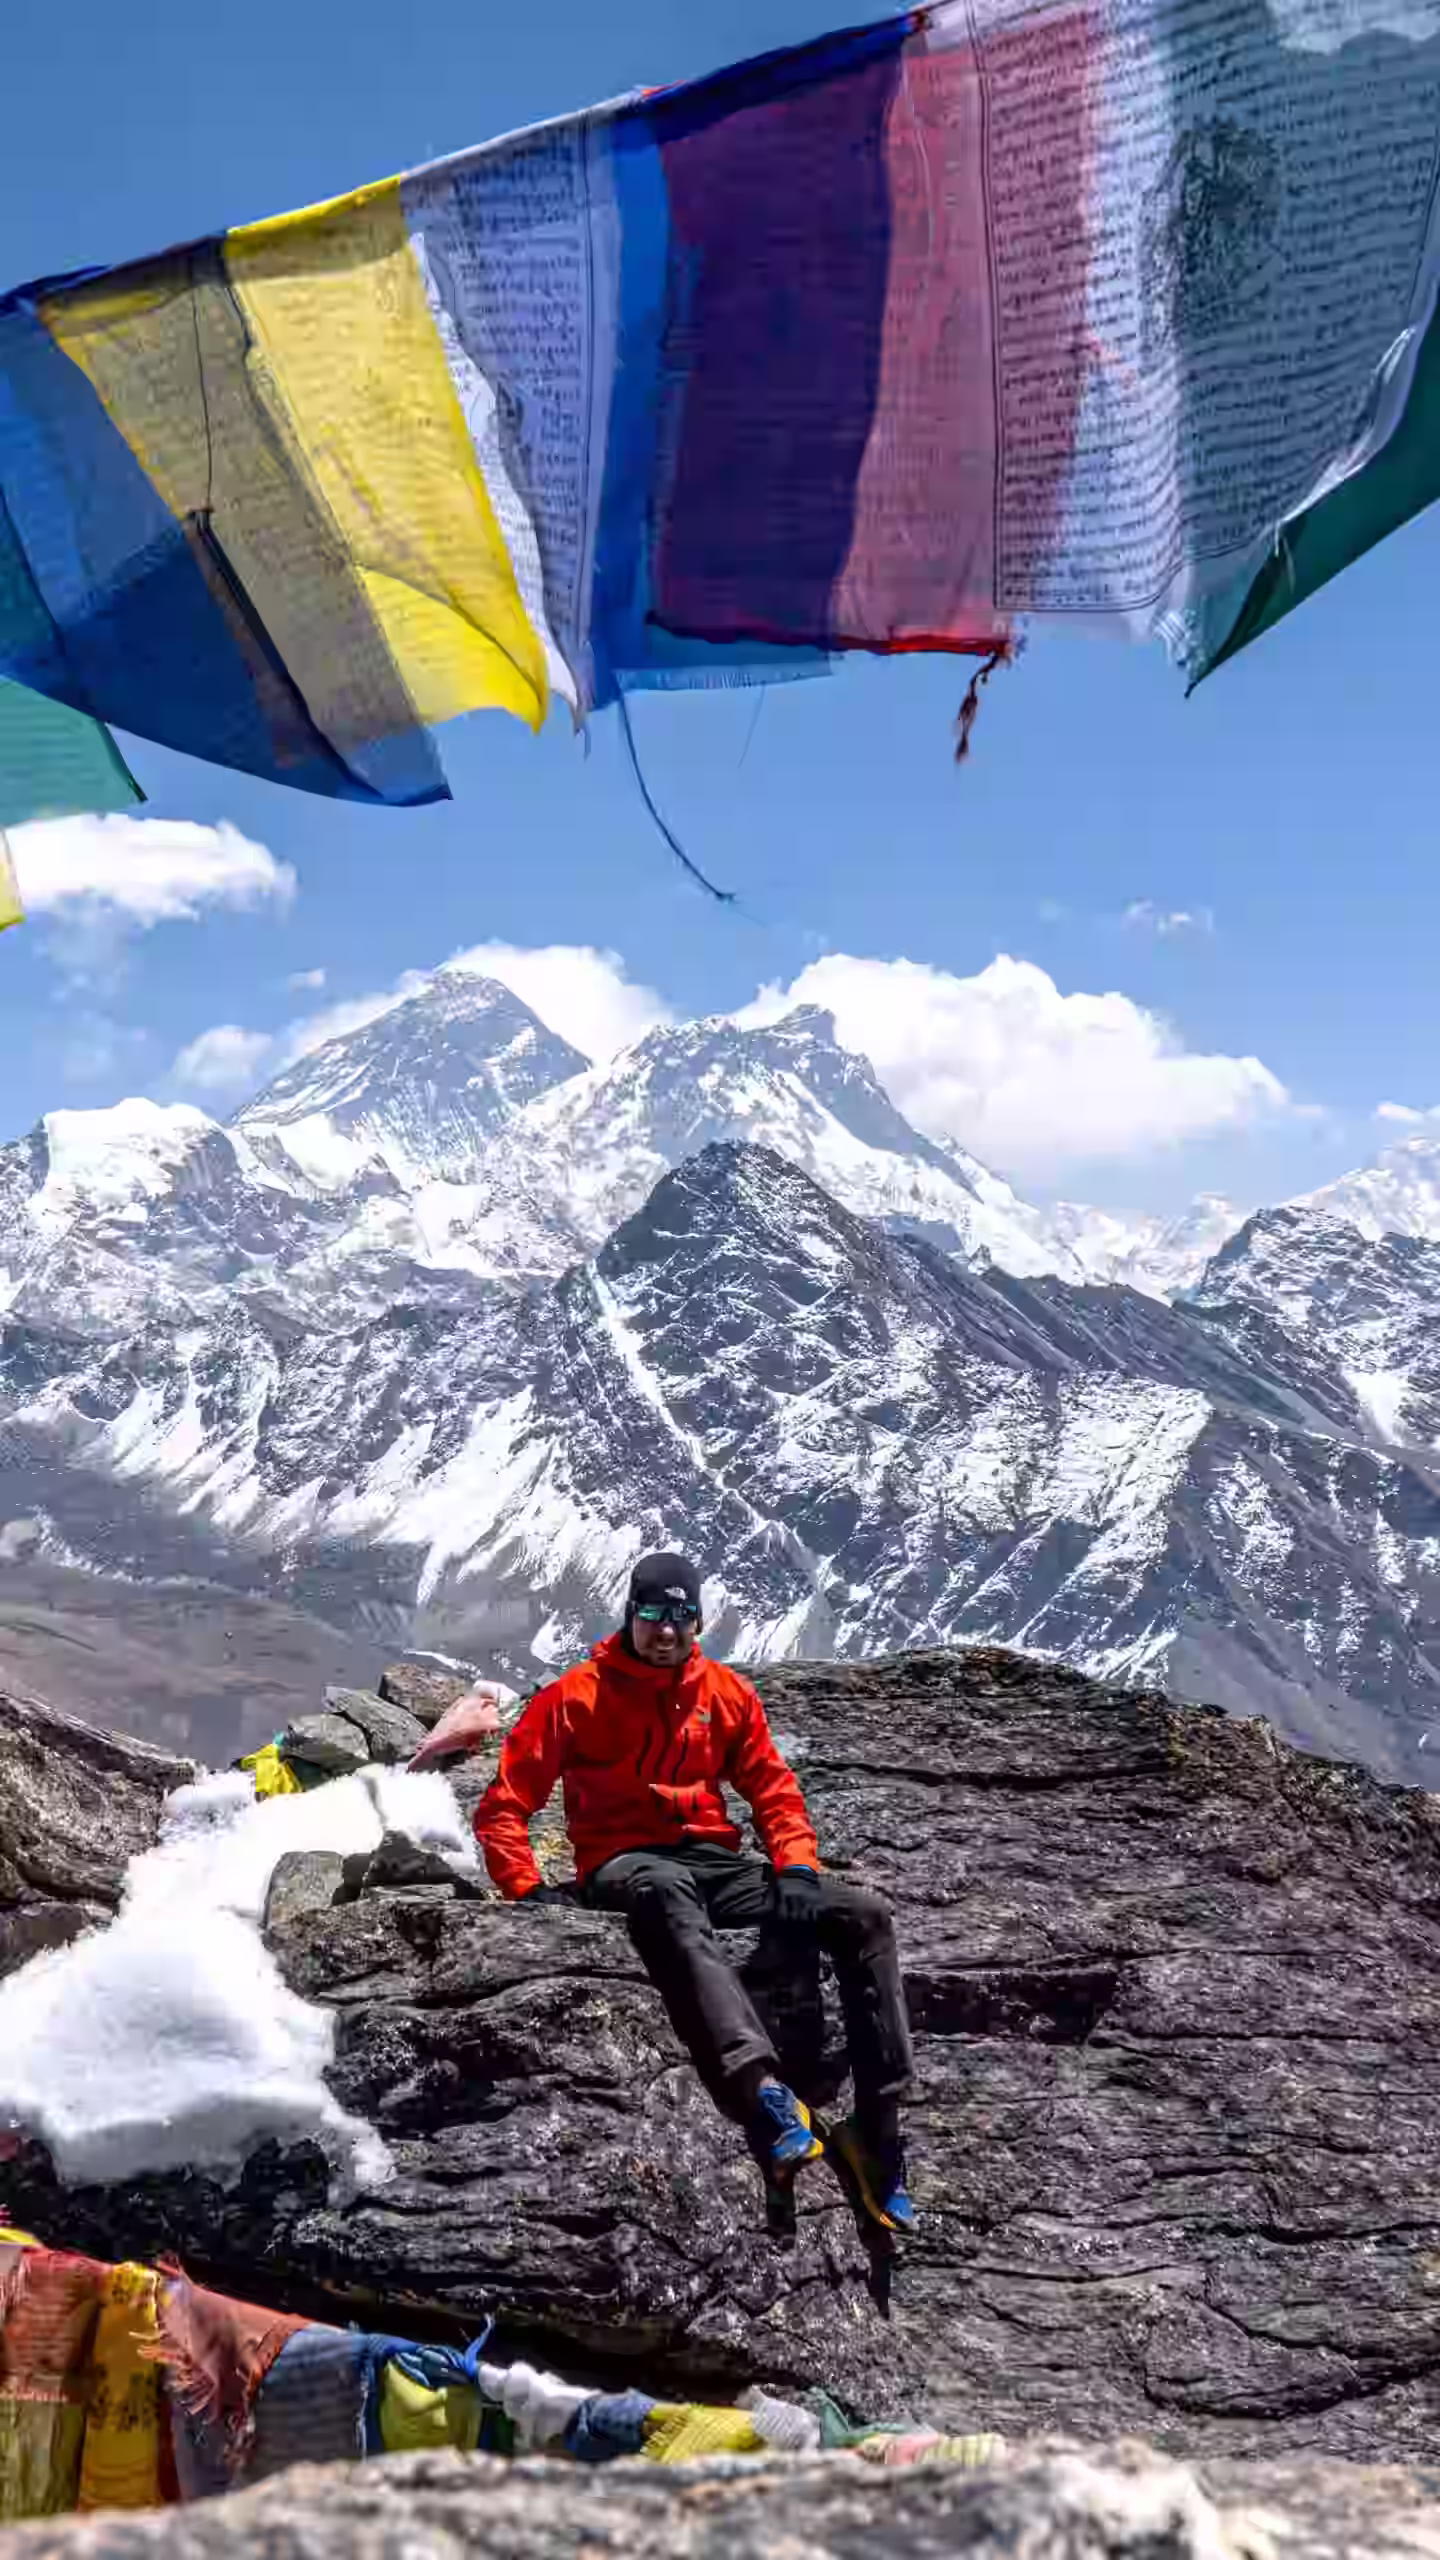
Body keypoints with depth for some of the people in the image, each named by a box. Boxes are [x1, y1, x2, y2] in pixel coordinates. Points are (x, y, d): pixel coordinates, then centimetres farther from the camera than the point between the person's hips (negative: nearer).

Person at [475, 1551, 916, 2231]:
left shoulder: (726, 1692, 12)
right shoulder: (577, 1696, 0)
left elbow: (771, 1786, 17)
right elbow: (506, 1805, 0)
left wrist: (796, 1863, -2)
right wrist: (527, 1889, -14)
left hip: (715, 1862, 5)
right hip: (625, 1865, -5)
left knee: (863, 1915, -16)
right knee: (669, 1897, -44)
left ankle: (876, 2135, -19)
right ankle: (763, 2095, -61)